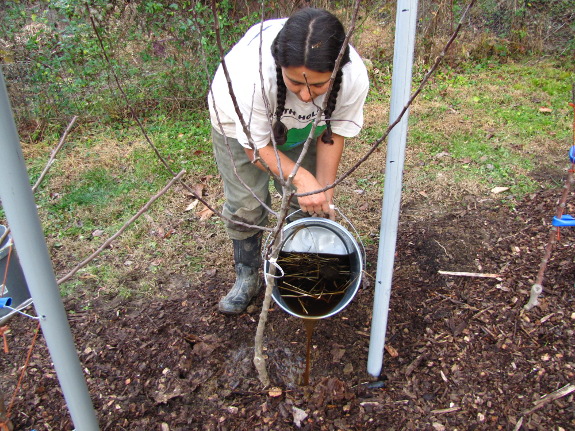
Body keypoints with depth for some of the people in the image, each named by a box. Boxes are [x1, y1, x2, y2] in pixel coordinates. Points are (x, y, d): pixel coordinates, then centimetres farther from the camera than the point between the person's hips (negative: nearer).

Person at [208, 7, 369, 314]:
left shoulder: (354, 77, -35)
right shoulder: (253, 73, -44)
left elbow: (332, 134, -16)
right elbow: (257, 147, -28)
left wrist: (324, 193, -18)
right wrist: (301, 177, -40)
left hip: (300, 127, 3)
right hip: (240, 121, -2)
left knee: (306, 205, -2)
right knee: (246, 205, -4)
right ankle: (247, 277, 19)